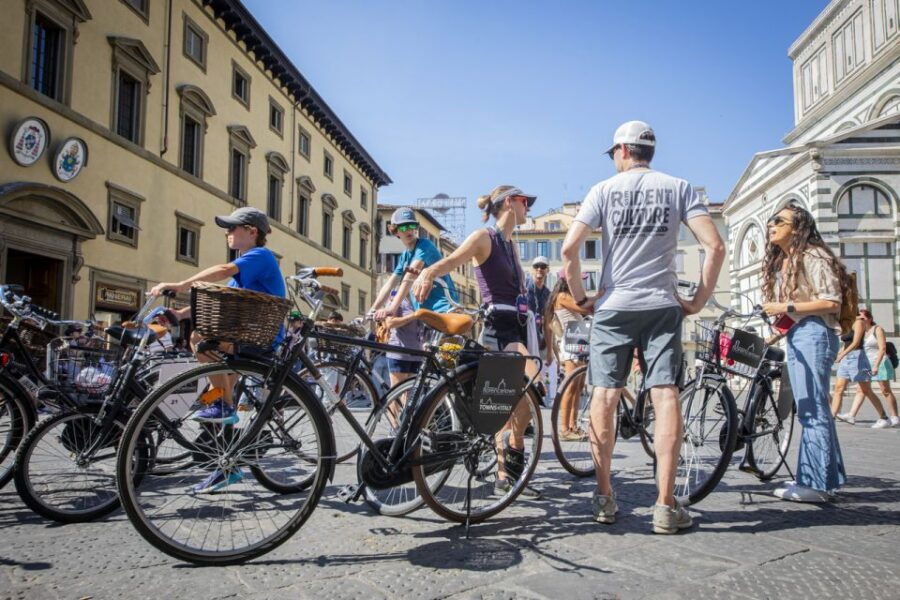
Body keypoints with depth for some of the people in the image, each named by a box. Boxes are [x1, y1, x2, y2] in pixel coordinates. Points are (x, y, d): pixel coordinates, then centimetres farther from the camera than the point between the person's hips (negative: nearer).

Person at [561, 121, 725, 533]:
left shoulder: (603, 190, 3)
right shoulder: (678, 187, 6)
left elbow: (569, 248, -8)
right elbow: (715, 245, -4)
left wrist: (580, 297, 4)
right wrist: (699, 300, 3)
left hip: (613, 306, 0)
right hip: (663, 305, 1)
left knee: (604, 395, 5)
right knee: (665, 395, -1)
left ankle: (604, 497, 11)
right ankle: (666, 505, -2)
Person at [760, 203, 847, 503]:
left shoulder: (813, 256, -5)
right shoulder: (781, 263, 21)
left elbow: (831, 302, -14)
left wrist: (787, 307, -16)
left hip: (813, 334, -9)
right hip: (794, 337, 9)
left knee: (812, 410, -9)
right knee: (809, 410, 10)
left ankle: (816, 483, -6)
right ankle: (826, 477, 17)